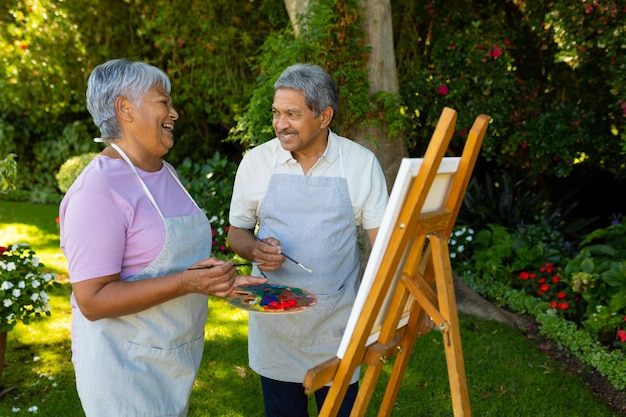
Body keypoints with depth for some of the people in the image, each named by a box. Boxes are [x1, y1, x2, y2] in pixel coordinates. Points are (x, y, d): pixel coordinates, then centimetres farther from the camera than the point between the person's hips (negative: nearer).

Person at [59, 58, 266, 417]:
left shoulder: (166, 173, 7)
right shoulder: (98, 189, -21)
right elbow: (92, 300, -24)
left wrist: (222, 280, 2)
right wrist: (186, 283, -29)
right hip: (127, 368, -8)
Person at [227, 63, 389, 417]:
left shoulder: (362, 163, -6)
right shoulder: (256, 161, -2)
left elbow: (381, 238, -6)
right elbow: (237, 232, 7)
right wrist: (255, 249, -16)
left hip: (337, 321, -1)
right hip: (273, 317, 1)